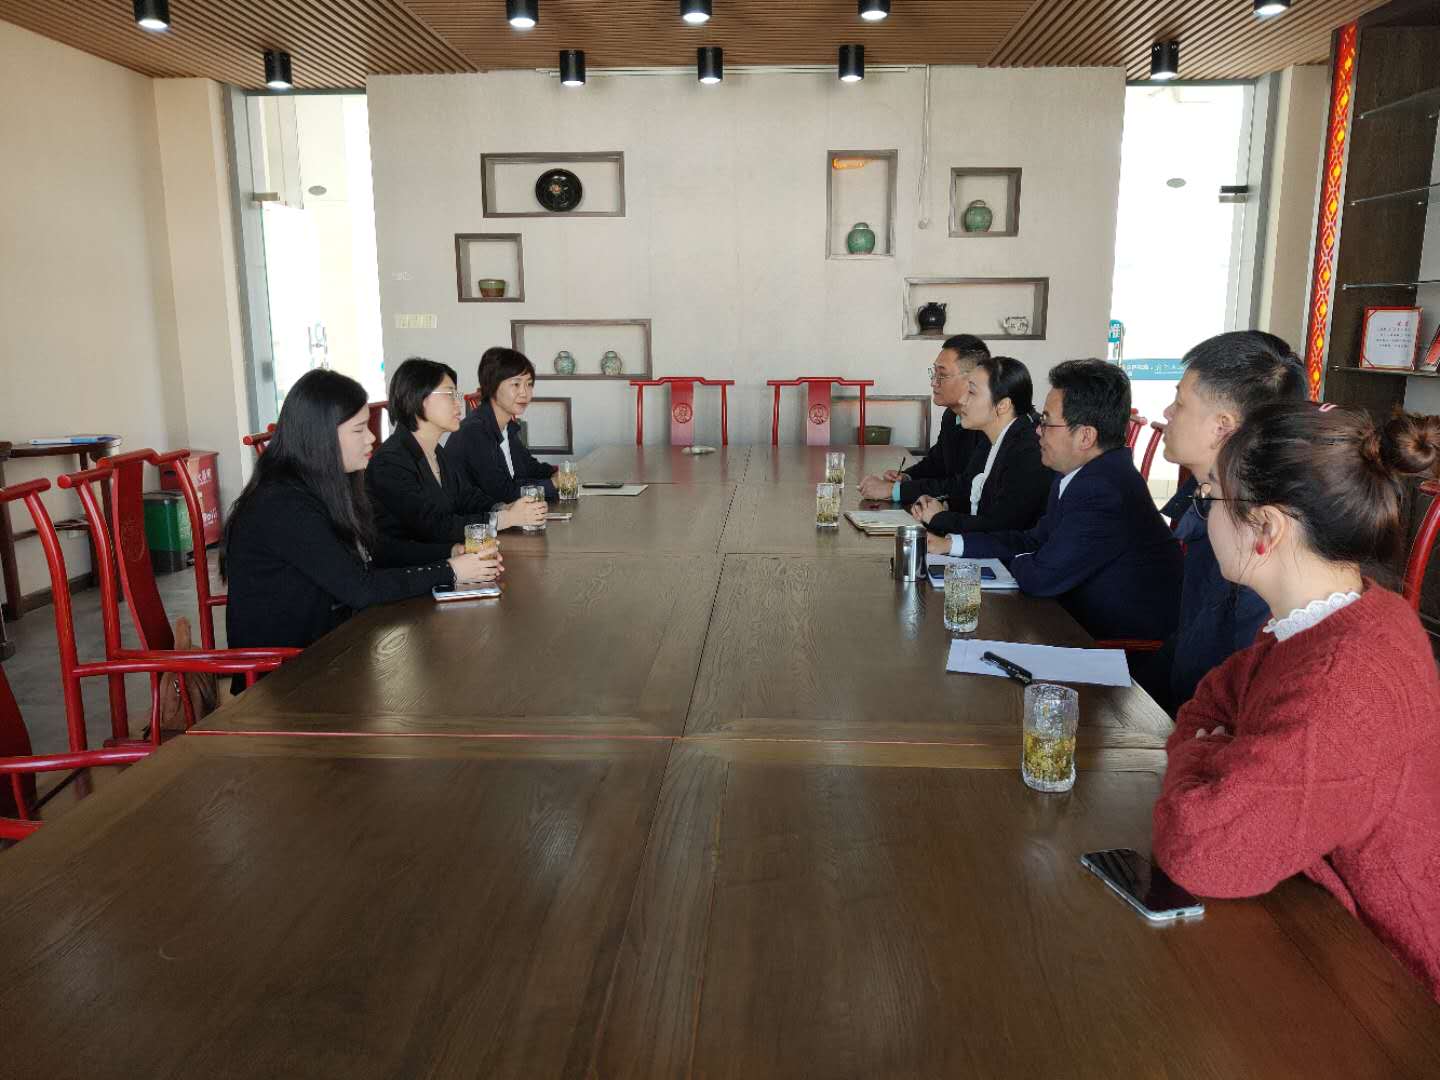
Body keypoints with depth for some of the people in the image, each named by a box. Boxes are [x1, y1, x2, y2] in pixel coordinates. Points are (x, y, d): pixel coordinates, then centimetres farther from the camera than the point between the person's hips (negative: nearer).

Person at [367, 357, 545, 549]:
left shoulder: (437, 452, 13)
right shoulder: (390, 461, -17)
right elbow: (436, 527, -21)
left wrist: (504, 509, -8)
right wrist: (507, 518, -19)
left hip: (442, 558, 8)